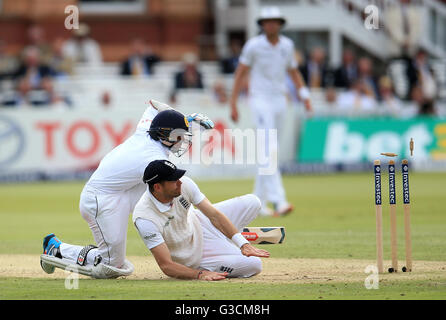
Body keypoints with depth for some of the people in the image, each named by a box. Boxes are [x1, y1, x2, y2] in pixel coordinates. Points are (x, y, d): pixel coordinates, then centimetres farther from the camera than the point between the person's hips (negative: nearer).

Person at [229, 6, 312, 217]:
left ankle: (259, 201, 21)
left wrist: (305, 96, 3)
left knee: (267, 152, 11)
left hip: (279, 102, 5)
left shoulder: (287, 45, 5)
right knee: (269, 152, -18)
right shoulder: (253, 45, -8)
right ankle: (278, 201, -26)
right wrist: (233, 105, -6)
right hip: (260, 101, -5)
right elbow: (240, 74, -3)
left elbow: (294, 73, 16)